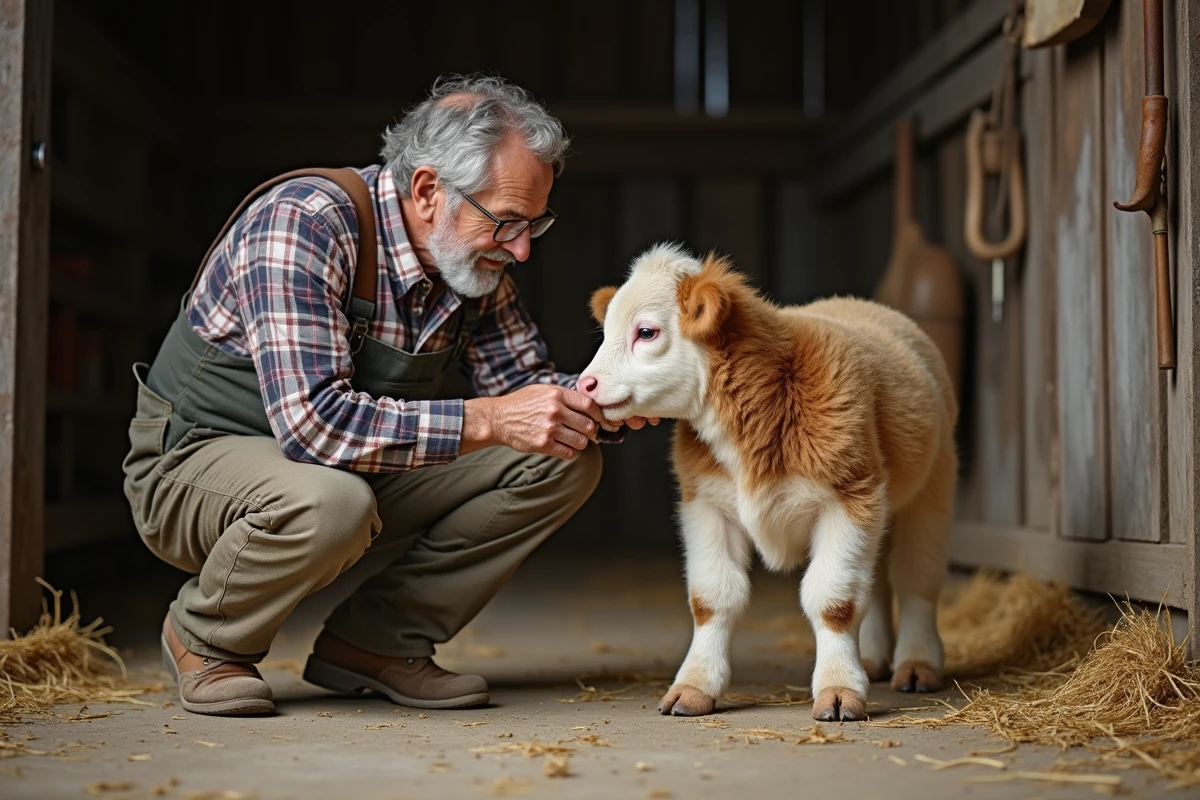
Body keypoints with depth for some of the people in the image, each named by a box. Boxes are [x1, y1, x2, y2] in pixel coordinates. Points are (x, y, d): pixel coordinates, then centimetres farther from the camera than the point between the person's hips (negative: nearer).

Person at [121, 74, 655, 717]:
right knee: (330, 503, -41)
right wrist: (486, 420, -36)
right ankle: (206, 638, -8)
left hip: (363, 463, 7)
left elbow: (522, 380, 5)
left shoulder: (474, 253, -6)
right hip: (199, 459, -7)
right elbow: (312, 421, -37)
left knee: (565, 461, -7)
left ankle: (373, 641, 0)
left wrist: (593, 403, -18)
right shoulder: (303, 222, -29)